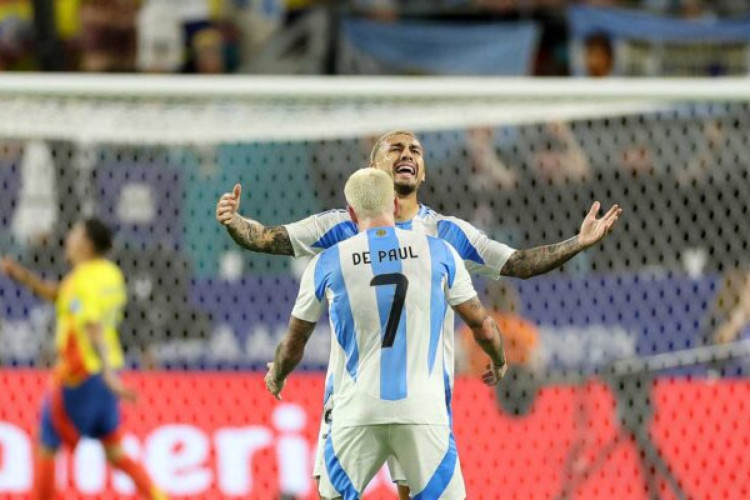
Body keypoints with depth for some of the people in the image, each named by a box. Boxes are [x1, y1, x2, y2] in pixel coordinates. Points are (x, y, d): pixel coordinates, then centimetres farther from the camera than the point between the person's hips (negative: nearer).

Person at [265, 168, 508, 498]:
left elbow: (294, 342, 17)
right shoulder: (440, 253, 4)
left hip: (357, 413, 0)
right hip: (423, 411, 0)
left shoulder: (326, 264, 4)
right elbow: (482, 326, 13)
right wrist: (499, 363, 36)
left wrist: (276, 377, 40)